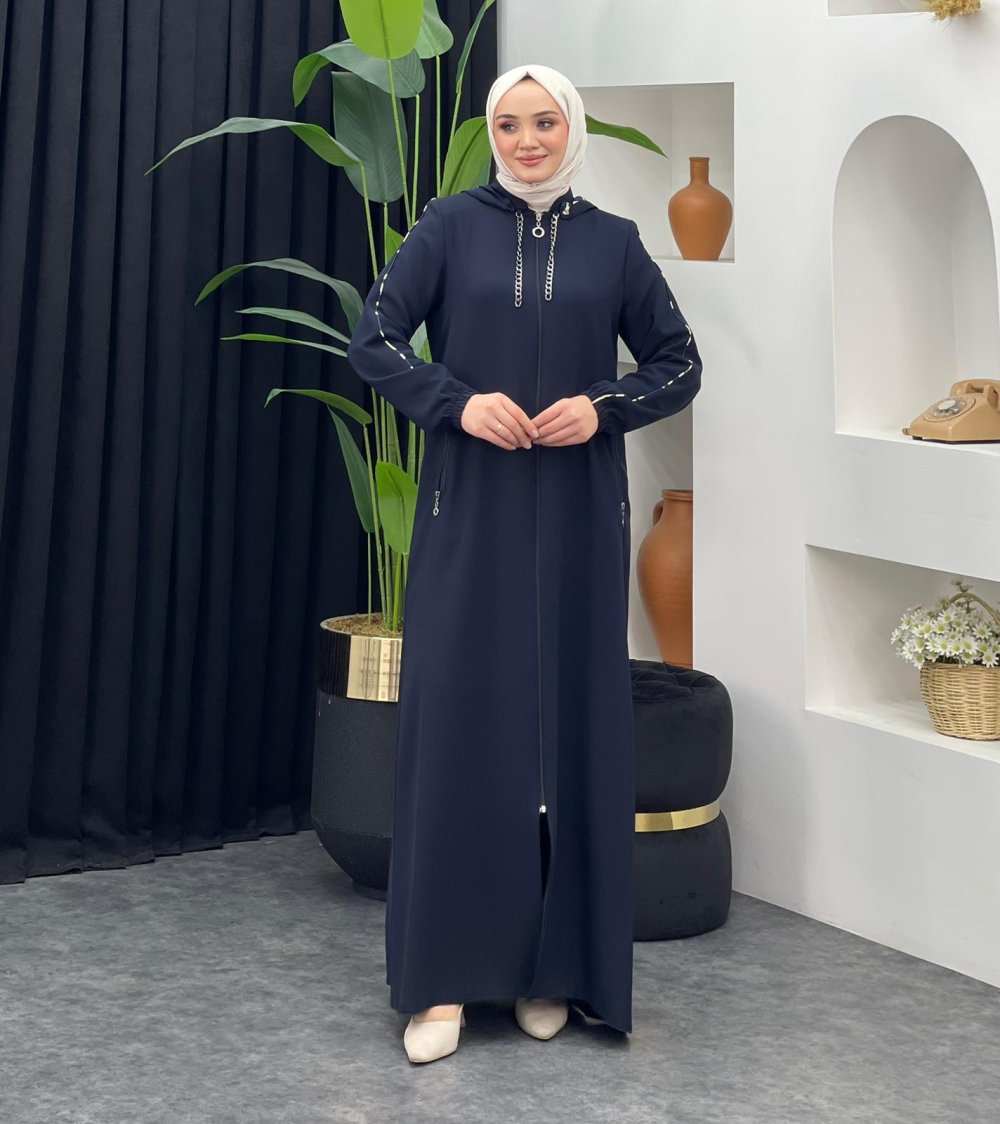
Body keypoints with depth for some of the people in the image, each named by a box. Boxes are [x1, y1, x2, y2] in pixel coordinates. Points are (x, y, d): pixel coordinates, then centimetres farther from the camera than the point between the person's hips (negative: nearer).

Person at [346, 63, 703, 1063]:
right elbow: (372, 341, -1)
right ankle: (444, 977, 3)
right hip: (468, 511, -1)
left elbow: (679, 365, 8)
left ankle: (552, 964, 14)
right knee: (458, 716, -3)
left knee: (571, 717, 3)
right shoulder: (450, 226, 4)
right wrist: (458, 401, -16)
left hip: (576, 519, 1)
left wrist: (602, 407, -10)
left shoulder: (613, 242, 7)